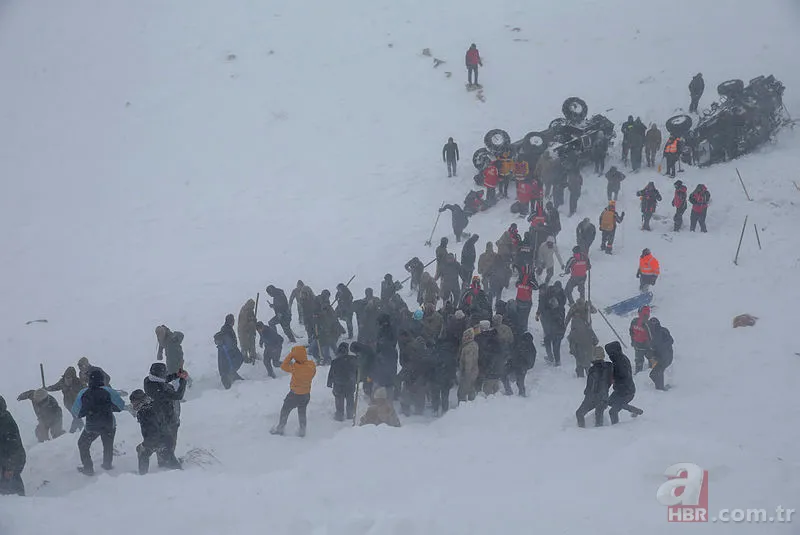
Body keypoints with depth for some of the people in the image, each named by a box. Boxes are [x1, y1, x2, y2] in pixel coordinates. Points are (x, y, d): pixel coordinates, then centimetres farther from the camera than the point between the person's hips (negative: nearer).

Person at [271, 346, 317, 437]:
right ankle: (302, 430, 33)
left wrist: (290, 355, -19)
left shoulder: (295, 367, -32)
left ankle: (280, 428, 29)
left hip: (295, 394, -5)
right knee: (302, 411, 25)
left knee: (285, 410, 17)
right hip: (306, 394, 5)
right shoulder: (312, 365, -18)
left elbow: (283, 366, -19)